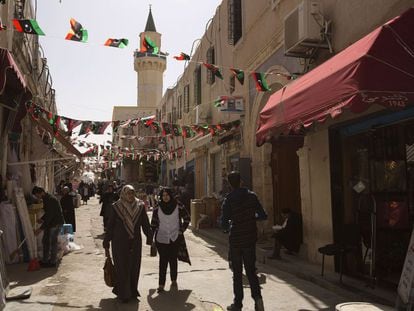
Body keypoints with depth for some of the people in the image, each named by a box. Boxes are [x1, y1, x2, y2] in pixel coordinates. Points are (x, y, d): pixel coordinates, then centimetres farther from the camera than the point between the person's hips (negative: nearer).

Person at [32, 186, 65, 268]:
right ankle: (45, 260, 24)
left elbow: (49, 216, -27)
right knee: (45, 240, 14)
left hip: (56, 223, -10)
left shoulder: (50, 200, -23)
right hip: (50, 223, 10)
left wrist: (41, 228, -26)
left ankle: (53, 262, 8)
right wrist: (42, 219, 5)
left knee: (53, 242, -3)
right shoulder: (46, 199, 10)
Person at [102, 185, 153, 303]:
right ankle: (123, 294, 18)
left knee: (134, 267, 10)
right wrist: (106, 245, -2)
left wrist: (150, 239, 1)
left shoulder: (140, 206, -1)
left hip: (135, 243, 3)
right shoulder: (115, 207, -8)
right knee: (122, 268, 3)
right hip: (120, 243, -3)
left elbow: (146, 224, 3)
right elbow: (109, 226, -4)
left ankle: (133, 292, 27)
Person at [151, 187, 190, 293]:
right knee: (163, 261, -2)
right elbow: (153, 224, 6)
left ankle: (174, 281, 26)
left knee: (173, 259, 8)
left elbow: (187, 219, 8)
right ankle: (161, 284, 3)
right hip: (161, 239, 0)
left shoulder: (178, 207, -3)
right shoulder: (157, 209, 1)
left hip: (175, 238, 0)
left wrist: (181, 230, 1)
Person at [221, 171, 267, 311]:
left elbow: (224, 224, -13)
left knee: (237, 273, 9)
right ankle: (257, 296, -6)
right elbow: (263, 216, -1)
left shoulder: (228, 200, -11)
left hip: (235, 240, -2)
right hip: (250, 239, 2)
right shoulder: (251, 196, -3)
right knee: (251, 270, 13)